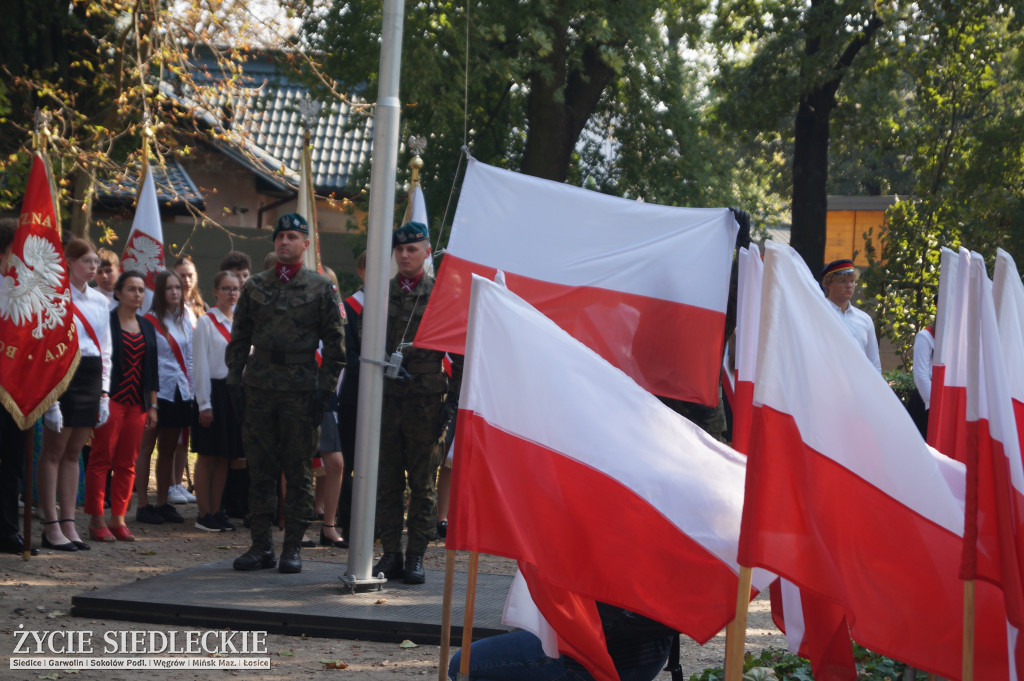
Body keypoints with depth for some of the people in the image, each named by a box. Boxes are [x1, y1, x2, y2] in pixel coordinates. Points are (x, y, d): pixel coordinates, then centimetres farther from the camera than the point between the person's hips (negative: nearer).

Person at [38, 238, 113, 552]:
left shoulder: (100, 301, 14)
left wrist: (104, 393, 11)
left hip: (92, 375, 6)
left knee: (73, 452, 9)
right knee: (54, 451, -2)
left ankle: (68, 524, 11)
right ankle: (51, 527, 0)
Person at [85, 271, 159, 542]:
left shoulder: (147, 327, 15)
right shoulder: (105, 322, -3)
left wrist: (153, 406, 13)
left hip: (137, 403, 6)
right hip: (110, 398, -5)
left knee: (127, 464, 5)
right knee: (101, 459, -5)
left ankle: (118, 519, 9)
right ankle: (96, 519, -2)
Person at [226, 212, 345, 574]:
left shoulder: (321, 288, 2)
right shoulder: (255, 286, 10)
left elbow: (335, 342, 1)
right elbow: (239, 337, 13)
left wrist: (325, 388, -6)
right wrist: (234, 380, 3)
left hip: (301, 392, -3)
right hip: (259, 390, 3)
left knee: (299, 472, 1)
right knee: (260, 471, 5)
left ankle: (293, 548, 7)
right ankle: (261, 544, 11)